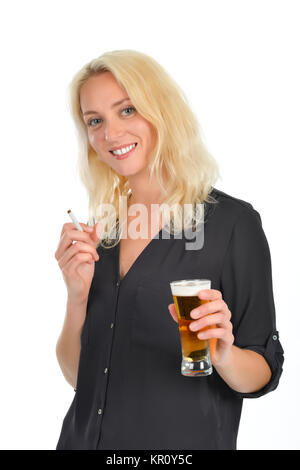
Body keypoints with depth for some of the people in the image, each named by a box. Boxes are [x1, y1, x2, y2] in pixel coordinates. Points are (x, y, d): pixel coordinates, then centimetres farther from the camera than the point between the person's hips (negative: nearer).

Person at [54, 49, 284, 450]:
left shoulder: (233, 221, -13)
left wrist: (224, 355, -29)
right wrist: (77, 296, -12)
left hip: (183, 440, -4)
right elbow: (77, 375, 3)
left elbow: (264, 376, -9)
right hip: (85, 438, 4)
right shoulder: (100, 229, 1)